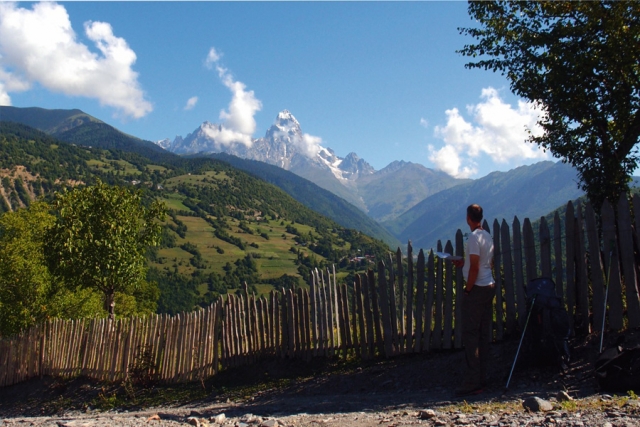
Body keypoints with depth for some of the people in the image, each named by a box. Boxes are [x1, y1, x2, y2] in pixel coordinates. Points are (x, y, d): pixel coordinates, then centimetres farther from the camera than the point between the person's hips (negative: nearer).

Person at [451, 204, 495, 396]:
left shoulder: (474, 238, -15)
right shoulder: (487, 236, 13)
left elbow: (475, 268, -20)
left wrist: (468, 289, -13)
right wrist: (464, 263, 25)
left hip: (477, 289, -9)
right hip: (489, 287, 9)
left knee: (470, 335, -7)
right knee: (484, 334, 11)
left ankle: (473, 382, -7)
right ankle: (481, 378, 16)